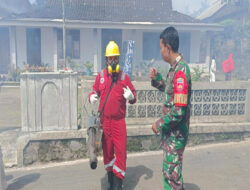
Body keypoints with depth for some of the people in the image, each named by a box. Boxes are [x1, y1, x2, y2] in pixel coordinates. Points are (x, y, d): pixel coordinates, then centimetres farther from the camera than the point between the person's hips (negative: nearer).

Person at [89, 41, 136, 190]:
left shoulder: (125, 77, 1)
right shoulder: (100, 75, 4)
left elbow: (134, 96, 3)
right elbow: (95, 91, 12)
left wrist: (131, 97, -19)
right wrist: (92, 97, -9)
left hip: (119, 120, -1)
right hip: (104, 120, 2)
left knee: (121, 151, -1)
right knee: (107, 150, 13)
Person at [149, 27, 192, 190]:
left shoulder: (181, 70, -23)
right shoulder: (175, 67, 6)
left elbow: (179, 110, -27)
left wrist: (159, 124, -15)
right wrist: (156, 78, 6)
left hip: (176, 132, -9)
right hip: (170, 130, 9)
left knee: (172, 172, 5)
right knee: (168, 170, 22)